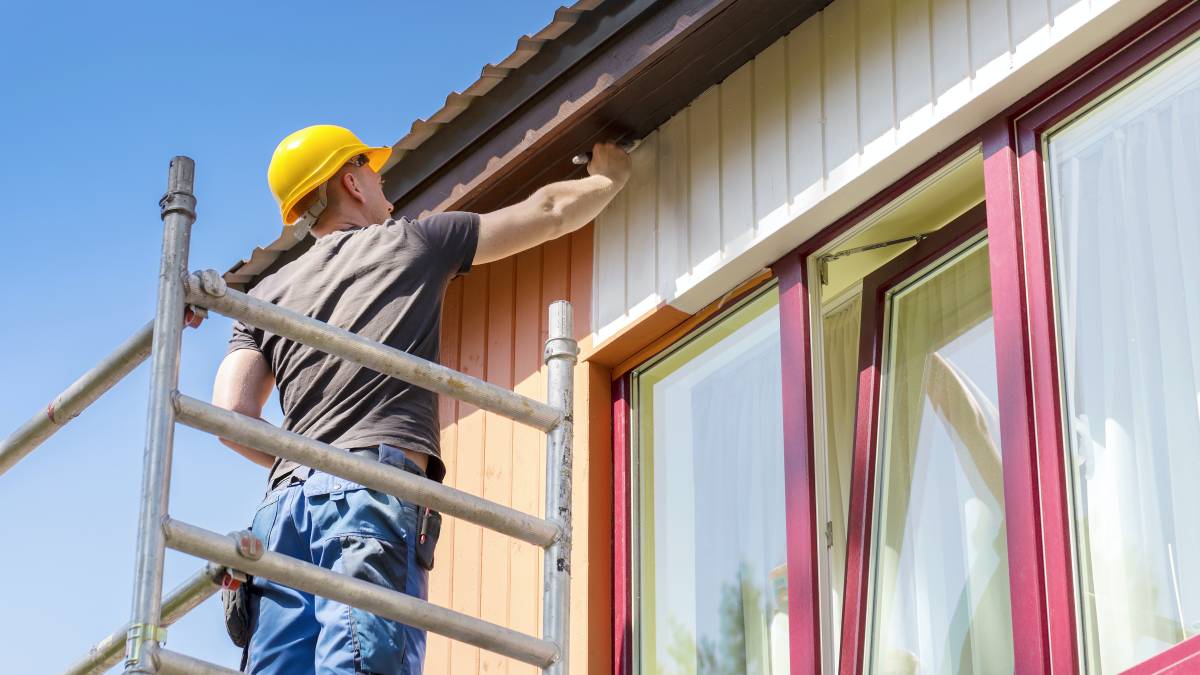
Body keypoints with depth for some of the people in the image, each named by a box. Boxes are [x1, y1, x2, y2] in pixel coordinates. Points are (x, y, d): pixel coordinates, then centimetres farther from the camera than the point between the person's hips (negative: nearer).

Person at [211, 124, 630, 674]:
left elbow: (231, 413, 11)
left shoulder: (266, 294, 25)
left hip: (286, 498, 4)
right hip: (376, 488, -4)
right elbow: (550, 212, 26)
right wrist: (608, 177, 45)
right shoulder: (413, 242, 17)